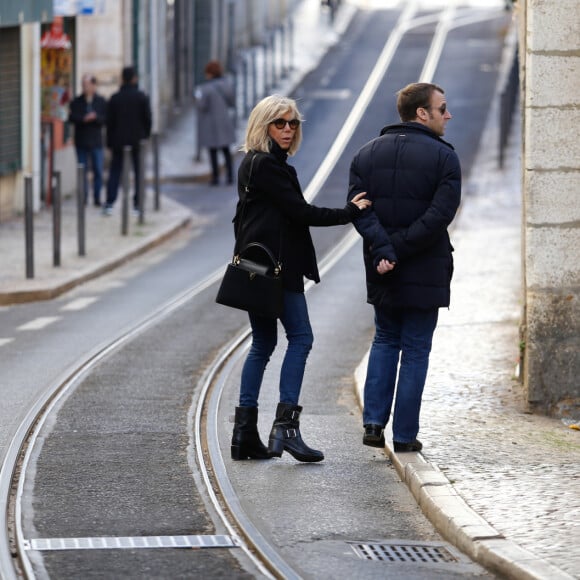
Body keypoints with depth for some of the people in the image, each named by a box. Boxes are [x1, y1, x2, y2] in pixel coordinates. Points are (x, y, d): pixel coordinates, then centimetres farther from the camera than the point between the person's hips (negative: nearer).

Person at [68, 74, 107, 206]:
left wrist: (95, 117, -20)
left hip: (96, 142, 0)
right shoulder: (76, 102, 5)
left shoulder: (101, 101, 5)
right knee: (83, 171, 1)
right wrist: (84, 119, -21)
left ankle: (97, 197, 7)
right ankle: (83, 197, 7)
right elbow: (72, 118, -6)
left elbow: (105, 119, -2)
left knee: (98, 171, -1)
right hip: (81, 142, 0)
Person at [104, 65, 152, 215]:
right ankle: (138, 204, 6)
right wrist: (145, 136, 10)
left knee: (115, 172, 6)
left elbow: (109, 122, 2)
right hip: (137, 140, -1)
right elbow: (148, 119, -3)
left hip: (118, 141, 1)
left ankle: (109, 203, -4)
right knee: (139, 172, 7)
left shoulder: (115, 98, 1)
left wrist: (110, 142, 8)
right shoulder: (142, 97, -4)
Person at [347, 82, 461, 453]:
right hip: (426, 271, -4)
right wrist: (399, 248, -16)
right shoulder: (443, 157, -8)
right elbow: (440, 214, -20)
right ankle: (405, 435, 6)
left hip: (381, 272, 4)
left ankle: (374, 422, 7)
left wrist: (384, 250, -14)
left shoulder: (368, 154, 6)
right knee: (416, 350, 6)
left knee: (385, 341, 19)